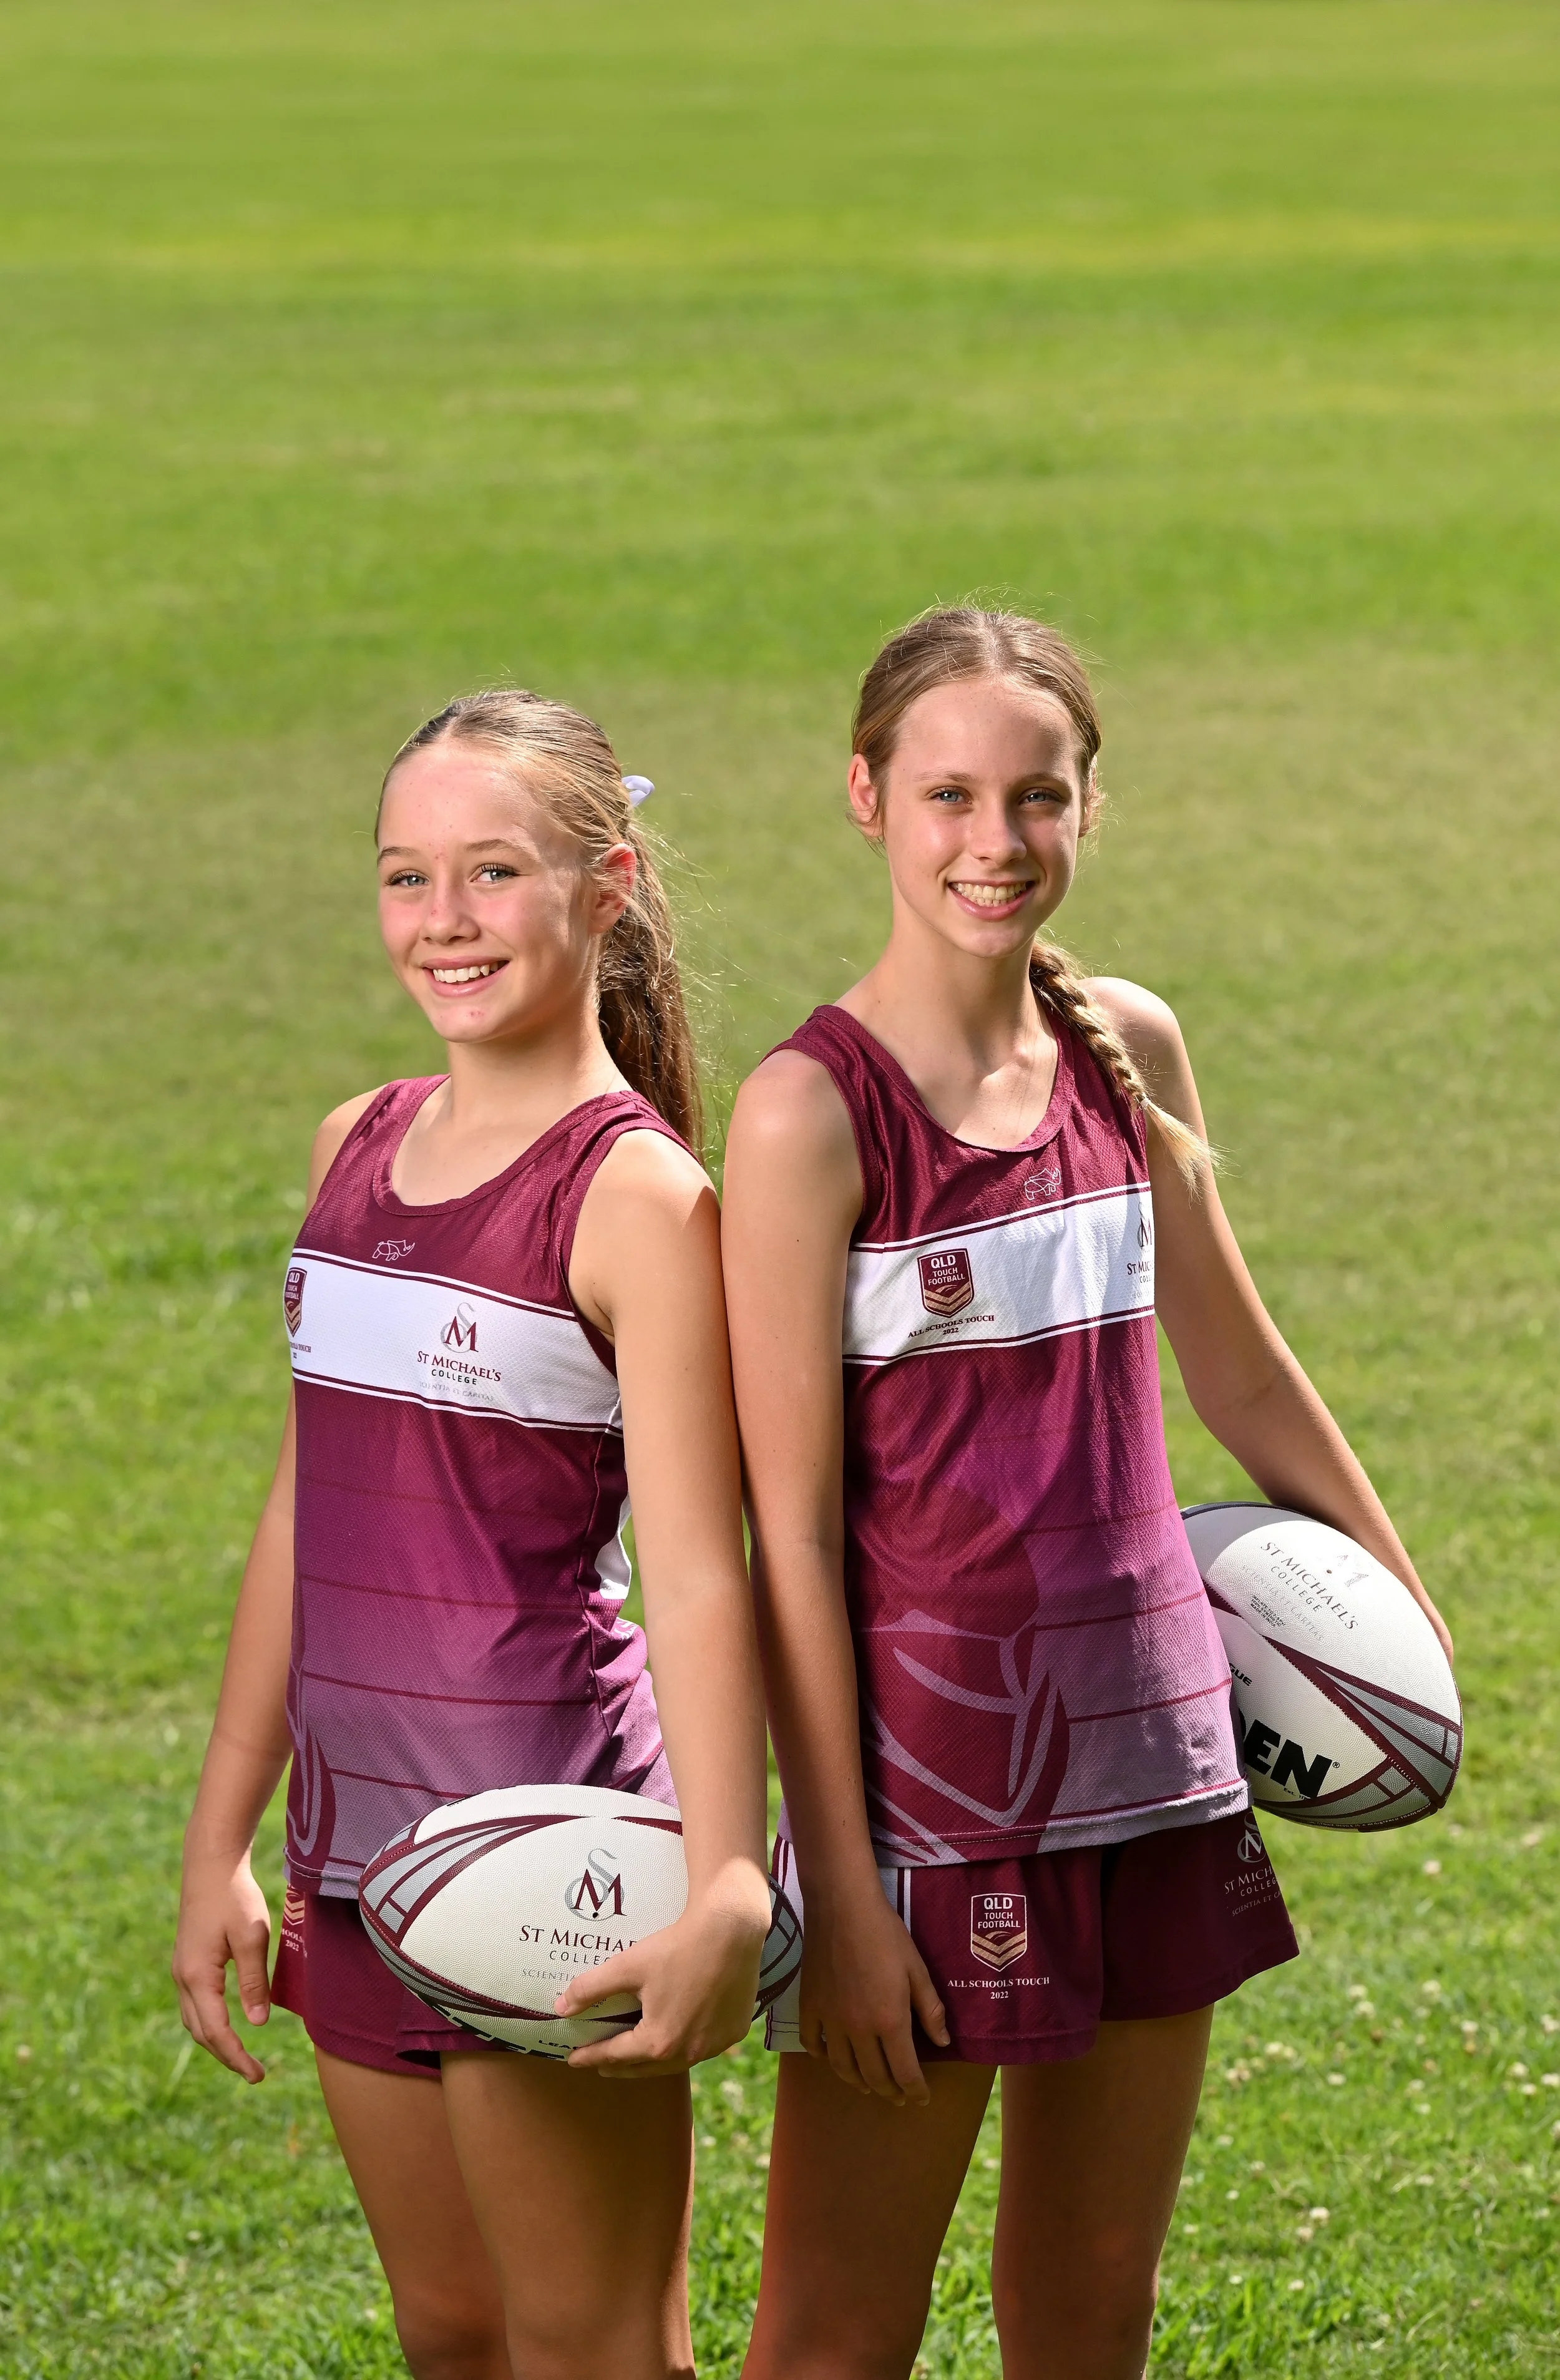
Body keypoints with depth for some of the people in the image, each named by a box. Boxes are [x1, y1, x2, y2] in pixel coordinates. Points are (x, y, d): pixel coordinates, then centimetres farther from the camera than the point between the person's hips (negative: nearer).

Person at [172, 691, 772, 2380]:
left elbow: (698, 1575, -18)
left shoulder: (637, 1196, -12)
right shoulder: (357, 1151, 9)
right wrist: (220, 1843, 16)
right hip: (360, 1845, 7)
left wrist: (725, 1894, -29)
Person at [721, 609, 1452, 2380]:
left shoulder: (1130, 1052, 5)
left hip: (1150, 1762, 6)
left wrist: (1397, 1594, 27)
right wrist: (837, 1884, -15)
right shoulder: (813, 1112, -12)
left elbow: (1239, 1372, 19)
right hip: (929, 1771, -6)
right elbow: (790, 1529, -13)